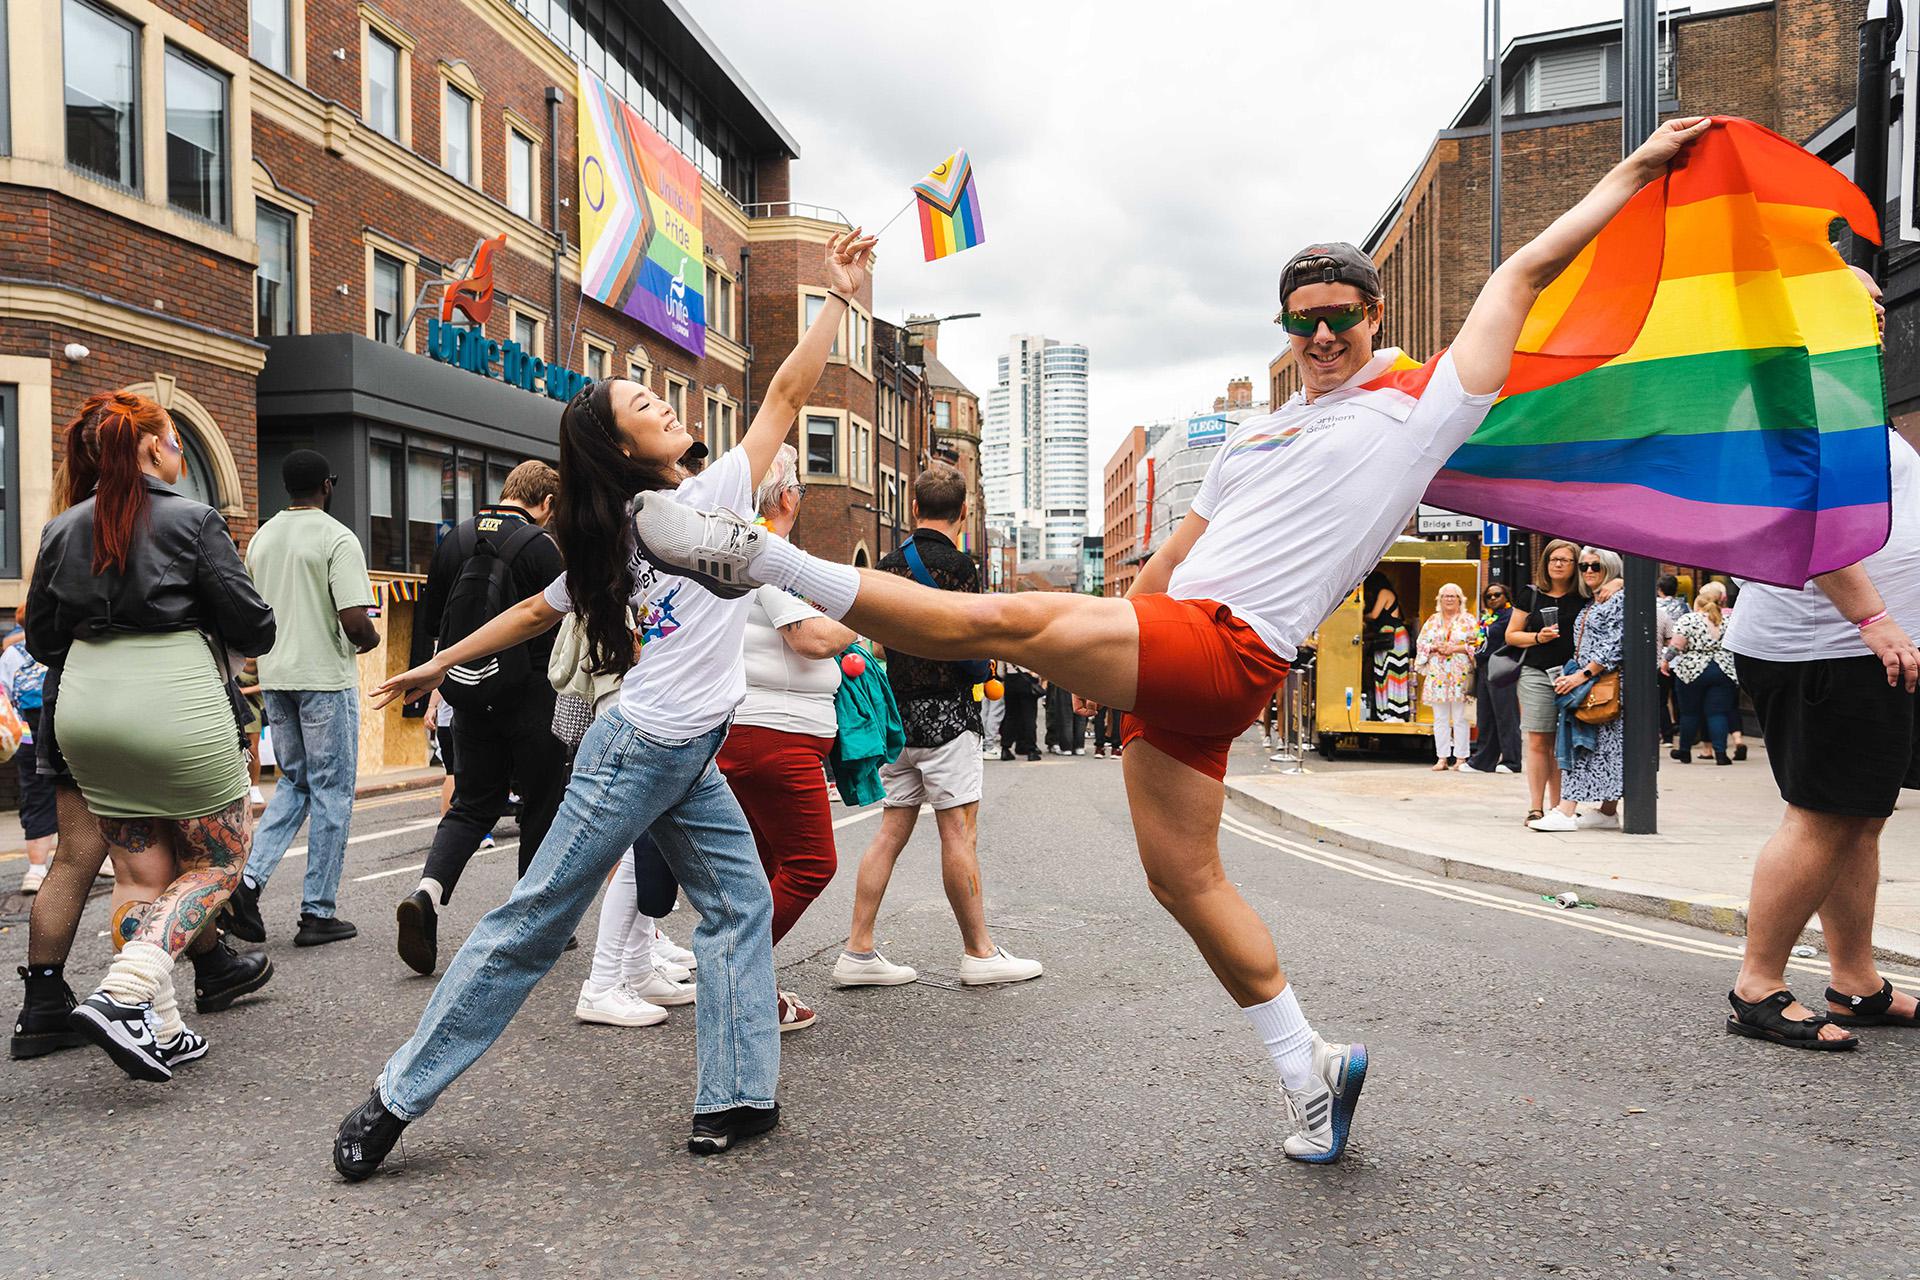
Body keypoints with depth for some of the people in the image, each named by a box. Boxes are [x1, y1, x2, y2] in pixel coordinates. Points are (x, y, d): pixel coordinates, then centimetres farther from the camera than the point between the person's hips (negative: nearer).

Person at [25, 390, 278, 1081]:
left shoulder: (63, 528, 9)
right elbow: (252, 628, -7)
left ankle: (160, 1031, 14)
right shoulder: (193, 521, -7)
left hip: (84, 711, 6)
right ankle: (123, 994, -10)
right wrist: (258, 632, 15)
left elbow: (40, 637, 15)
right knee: (216, 862, 8)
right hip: (176, 706, -6)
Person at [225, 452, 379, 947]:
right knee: (331, 793, 2)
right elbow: (354, 619, -19)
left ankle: (250, 878, 2)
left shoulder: (261, 537, 11)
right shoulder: (337, 538, -12)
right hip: (325, 678, -7)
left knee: (293, 782, 19)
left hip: (274, 677, 7)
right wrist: (371, 639, 1)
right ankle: (318, 913, 6)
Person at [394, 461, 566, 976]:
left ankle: (426, 892, -9)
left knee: (472, 804, 14)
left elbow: (426, 621, 12)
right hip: (531, 700, -5)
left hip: (469, 698, 5)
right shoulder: (541, 546, -11)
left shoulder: (454, 540, 7)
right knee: (541, 807, 10)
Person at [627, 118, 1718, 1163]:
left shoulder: (1423, 405, 8)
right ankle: (1312, 1069, 17)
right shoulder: (1258, 434, 26)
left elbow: (1523, 276, 11)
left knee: (1008, 619, -21)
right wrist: (1103, 649, 28)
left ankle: (758, 561, -11)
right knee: (1186, 881, 7)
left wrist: (1635, 172, 13)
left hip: (1228, 650, -8)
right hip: (1166, 660, 8)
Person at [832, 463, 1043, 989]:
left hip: (897, 711, 7)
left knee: (891, 831, 8)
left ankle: (858, 951, 8)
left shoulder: (889, 563, 11)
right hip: (944, 711, -7)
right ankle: (979, 954, 6)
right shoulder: (958, 564, -10)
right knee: (959, 832, -2)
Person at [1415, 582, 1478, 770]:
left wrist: (1455, 648, -11)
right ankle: (1442, 758, 7)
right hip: (1437, 675, 3)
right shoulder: (1432, 621, 15)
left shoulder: (1469, 620, 5)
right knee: (1440, 718, 3)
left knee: (1460, 718, -5)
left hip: (1460, 674, -3)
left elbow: (1477, 644, -1)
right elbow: (1422, 643, 13)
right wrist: (1435, 648, -6)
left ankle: (1461, 758, 0)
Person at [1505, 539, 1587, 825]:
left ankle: (1557, 807, 10)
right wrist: (1538, 637, -7)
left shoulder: (1584, 597, 7)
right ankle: (1535, 807, -1)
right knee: (1538, 741, -4)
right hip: (1536, 675, -1)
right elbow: (1511, 635, 10)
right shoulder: (1531, 595, 8)